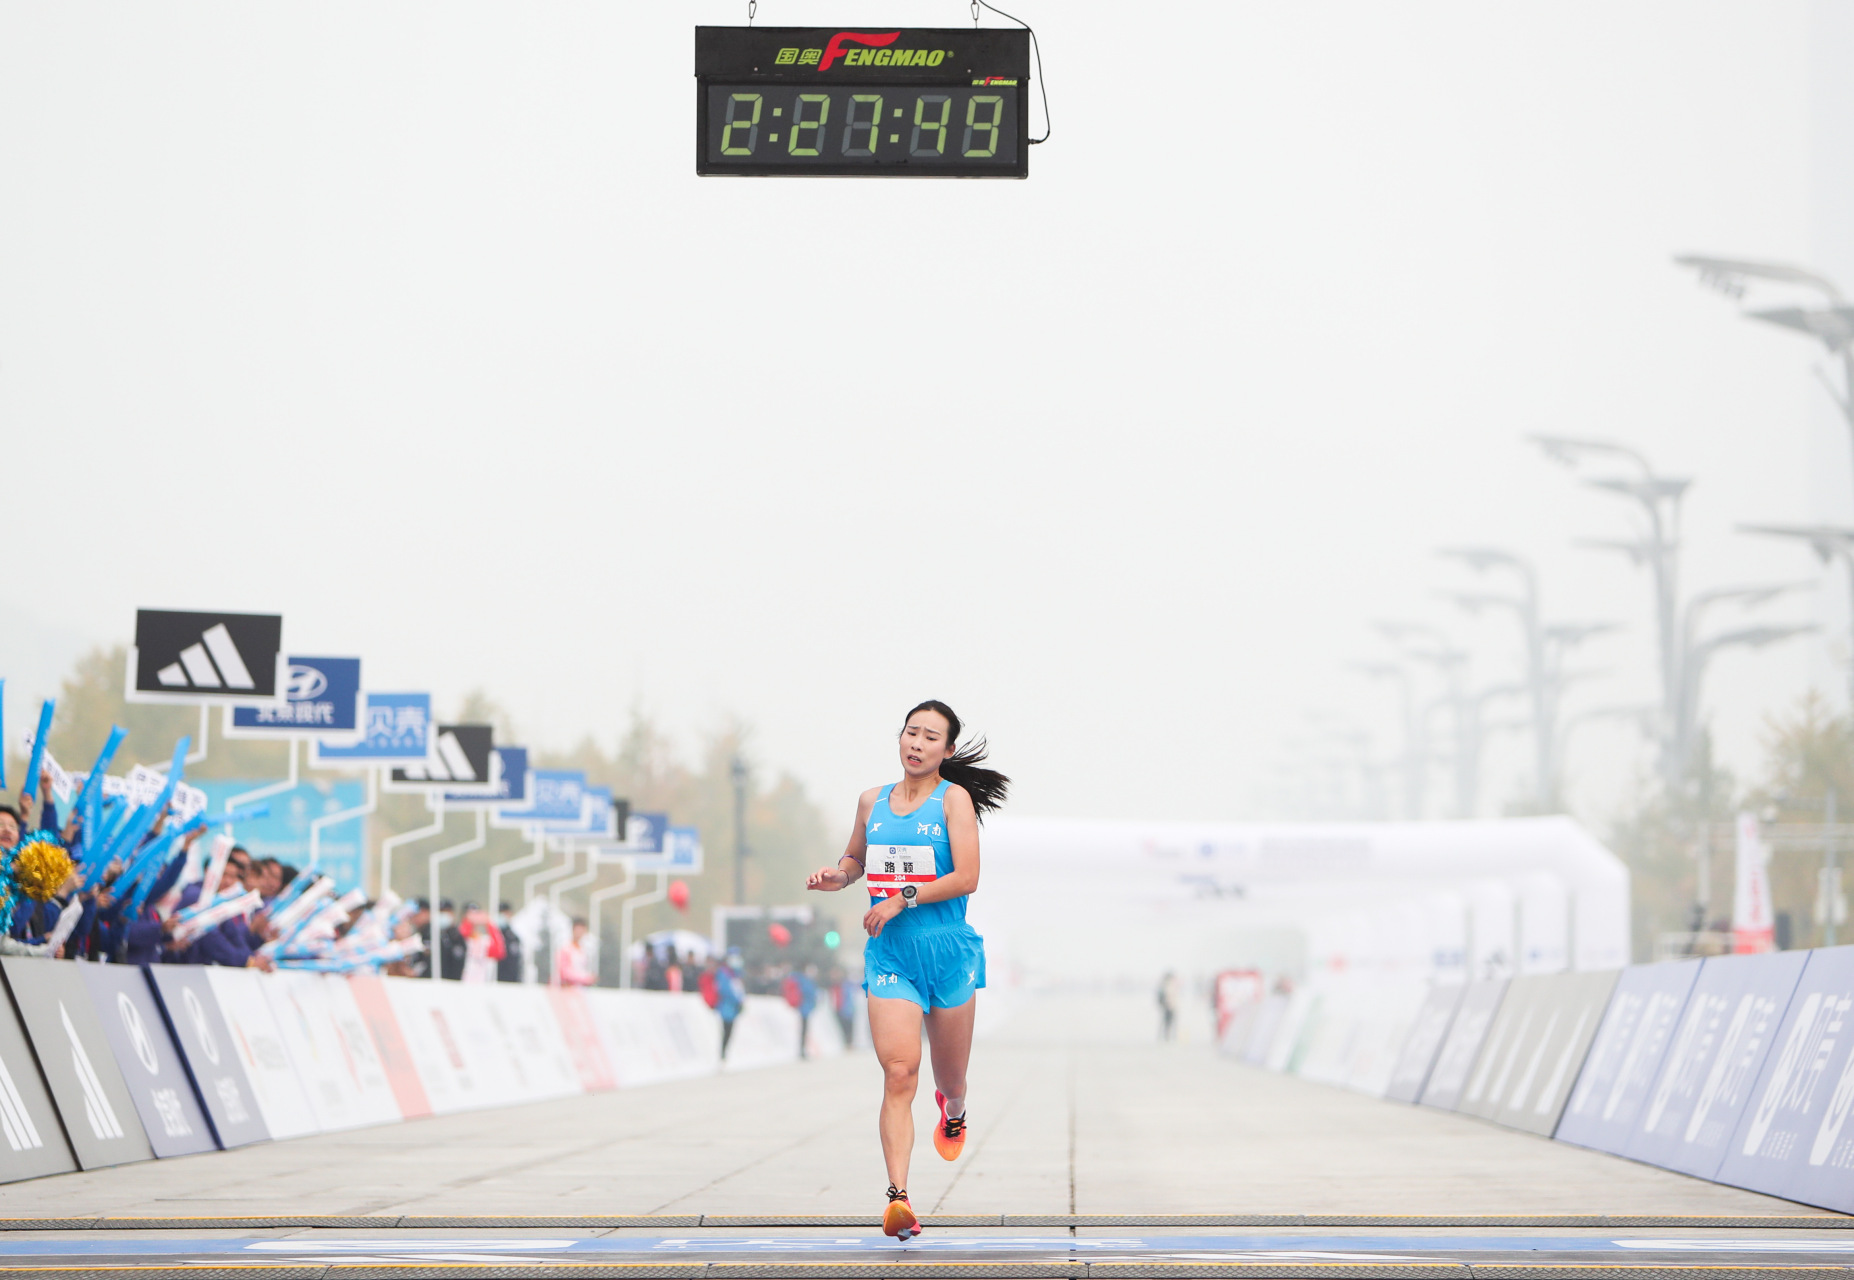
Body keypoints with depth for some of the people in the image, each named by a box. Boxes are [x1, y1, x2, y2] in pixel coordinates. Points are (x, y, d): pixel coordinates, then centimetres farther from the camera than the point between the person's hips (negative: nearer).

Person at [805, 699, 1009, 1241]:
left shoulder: (954, 799, -4)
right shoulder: (872, 801, 9)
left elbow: (966, 878, -12)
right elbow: (855, 859, 26)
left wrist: (903, 899, -15)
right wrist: (838, 875, 4)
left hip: (947, 950, -2)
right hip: (889, 955, 2)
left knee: (950, 1080, 12)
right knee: (899, 1074, -15)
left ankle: (953, 1112, 51)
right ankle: (898, 1196, -22)